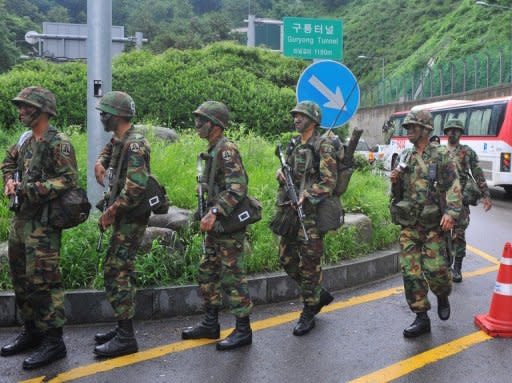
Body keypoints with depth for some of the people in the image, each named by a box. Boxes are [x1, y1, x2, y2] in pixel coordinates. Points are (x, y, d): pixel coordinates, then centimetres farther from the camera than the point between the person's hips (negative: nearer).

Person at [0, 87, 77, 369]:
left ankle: (53, 341, 3)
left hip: (42, 223, -9)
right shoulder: (26, 140, 12)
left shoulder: (58, 144, -13)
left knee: (43, 282, -6)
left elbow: (68, 179, -20)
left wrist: (33, 189, -23)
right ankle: (32, 332, 30)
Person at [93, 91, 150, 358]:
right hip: (123, 216, 10)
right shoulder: (118, 140, 11)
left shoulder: (135, 144, -19)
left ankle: (126, 338, -4)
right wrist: (99, 163, 11)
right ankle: (122, 327, 25)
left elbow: (135, 187, -27)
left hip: (131, 218, -10)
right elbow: (107, 152, 35)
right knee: (119, 270, 15)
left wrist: (111, 212, -18)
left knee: (117, 273, -10)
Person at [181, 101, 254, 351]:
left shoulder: (226, 150, -16)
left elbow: (237, 189, -26)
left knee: (232, 277, -3)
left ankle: (243, 330, 8)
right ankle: (210, 324, 26)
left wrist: (214, 213, -30)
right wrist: (210, 215, 17)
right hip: (216, 225, 10)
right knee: (207, 274, 15)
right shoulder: (213, 150, 14)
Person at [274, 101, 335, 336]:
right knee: (287, 259, 12)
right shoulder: (293, 145, 14)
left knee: (309, 263, -1)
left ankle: (308, 313, 13)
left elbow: (329, 182, -15)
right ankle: (320, 295, 30)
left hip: (311, 213, -8)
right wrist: (281, 174, 0)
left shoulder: (323, 147, -9)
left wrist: (305, 196, -24)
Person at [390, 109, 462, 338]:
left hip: (432, 225, -4)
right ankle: (421, 318, 11)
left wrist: (451, 212, -23)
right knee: (410, 270, 1)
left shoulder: (441, 155, -2)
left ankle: (443, 297, 26)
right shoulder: (405, 157, 13)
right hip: (408, 224, 5)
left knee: (435, 268, -8)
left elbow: (453, 186, -9)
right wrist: (395, 181, -2)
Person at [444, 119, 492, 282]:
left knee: (459, 235, 0)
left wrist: (486, 195, 0)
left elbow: (478, 175, 4)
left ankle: (457, 269, 9)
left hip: (461, 199, -1)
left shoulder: (468, 152, 5)